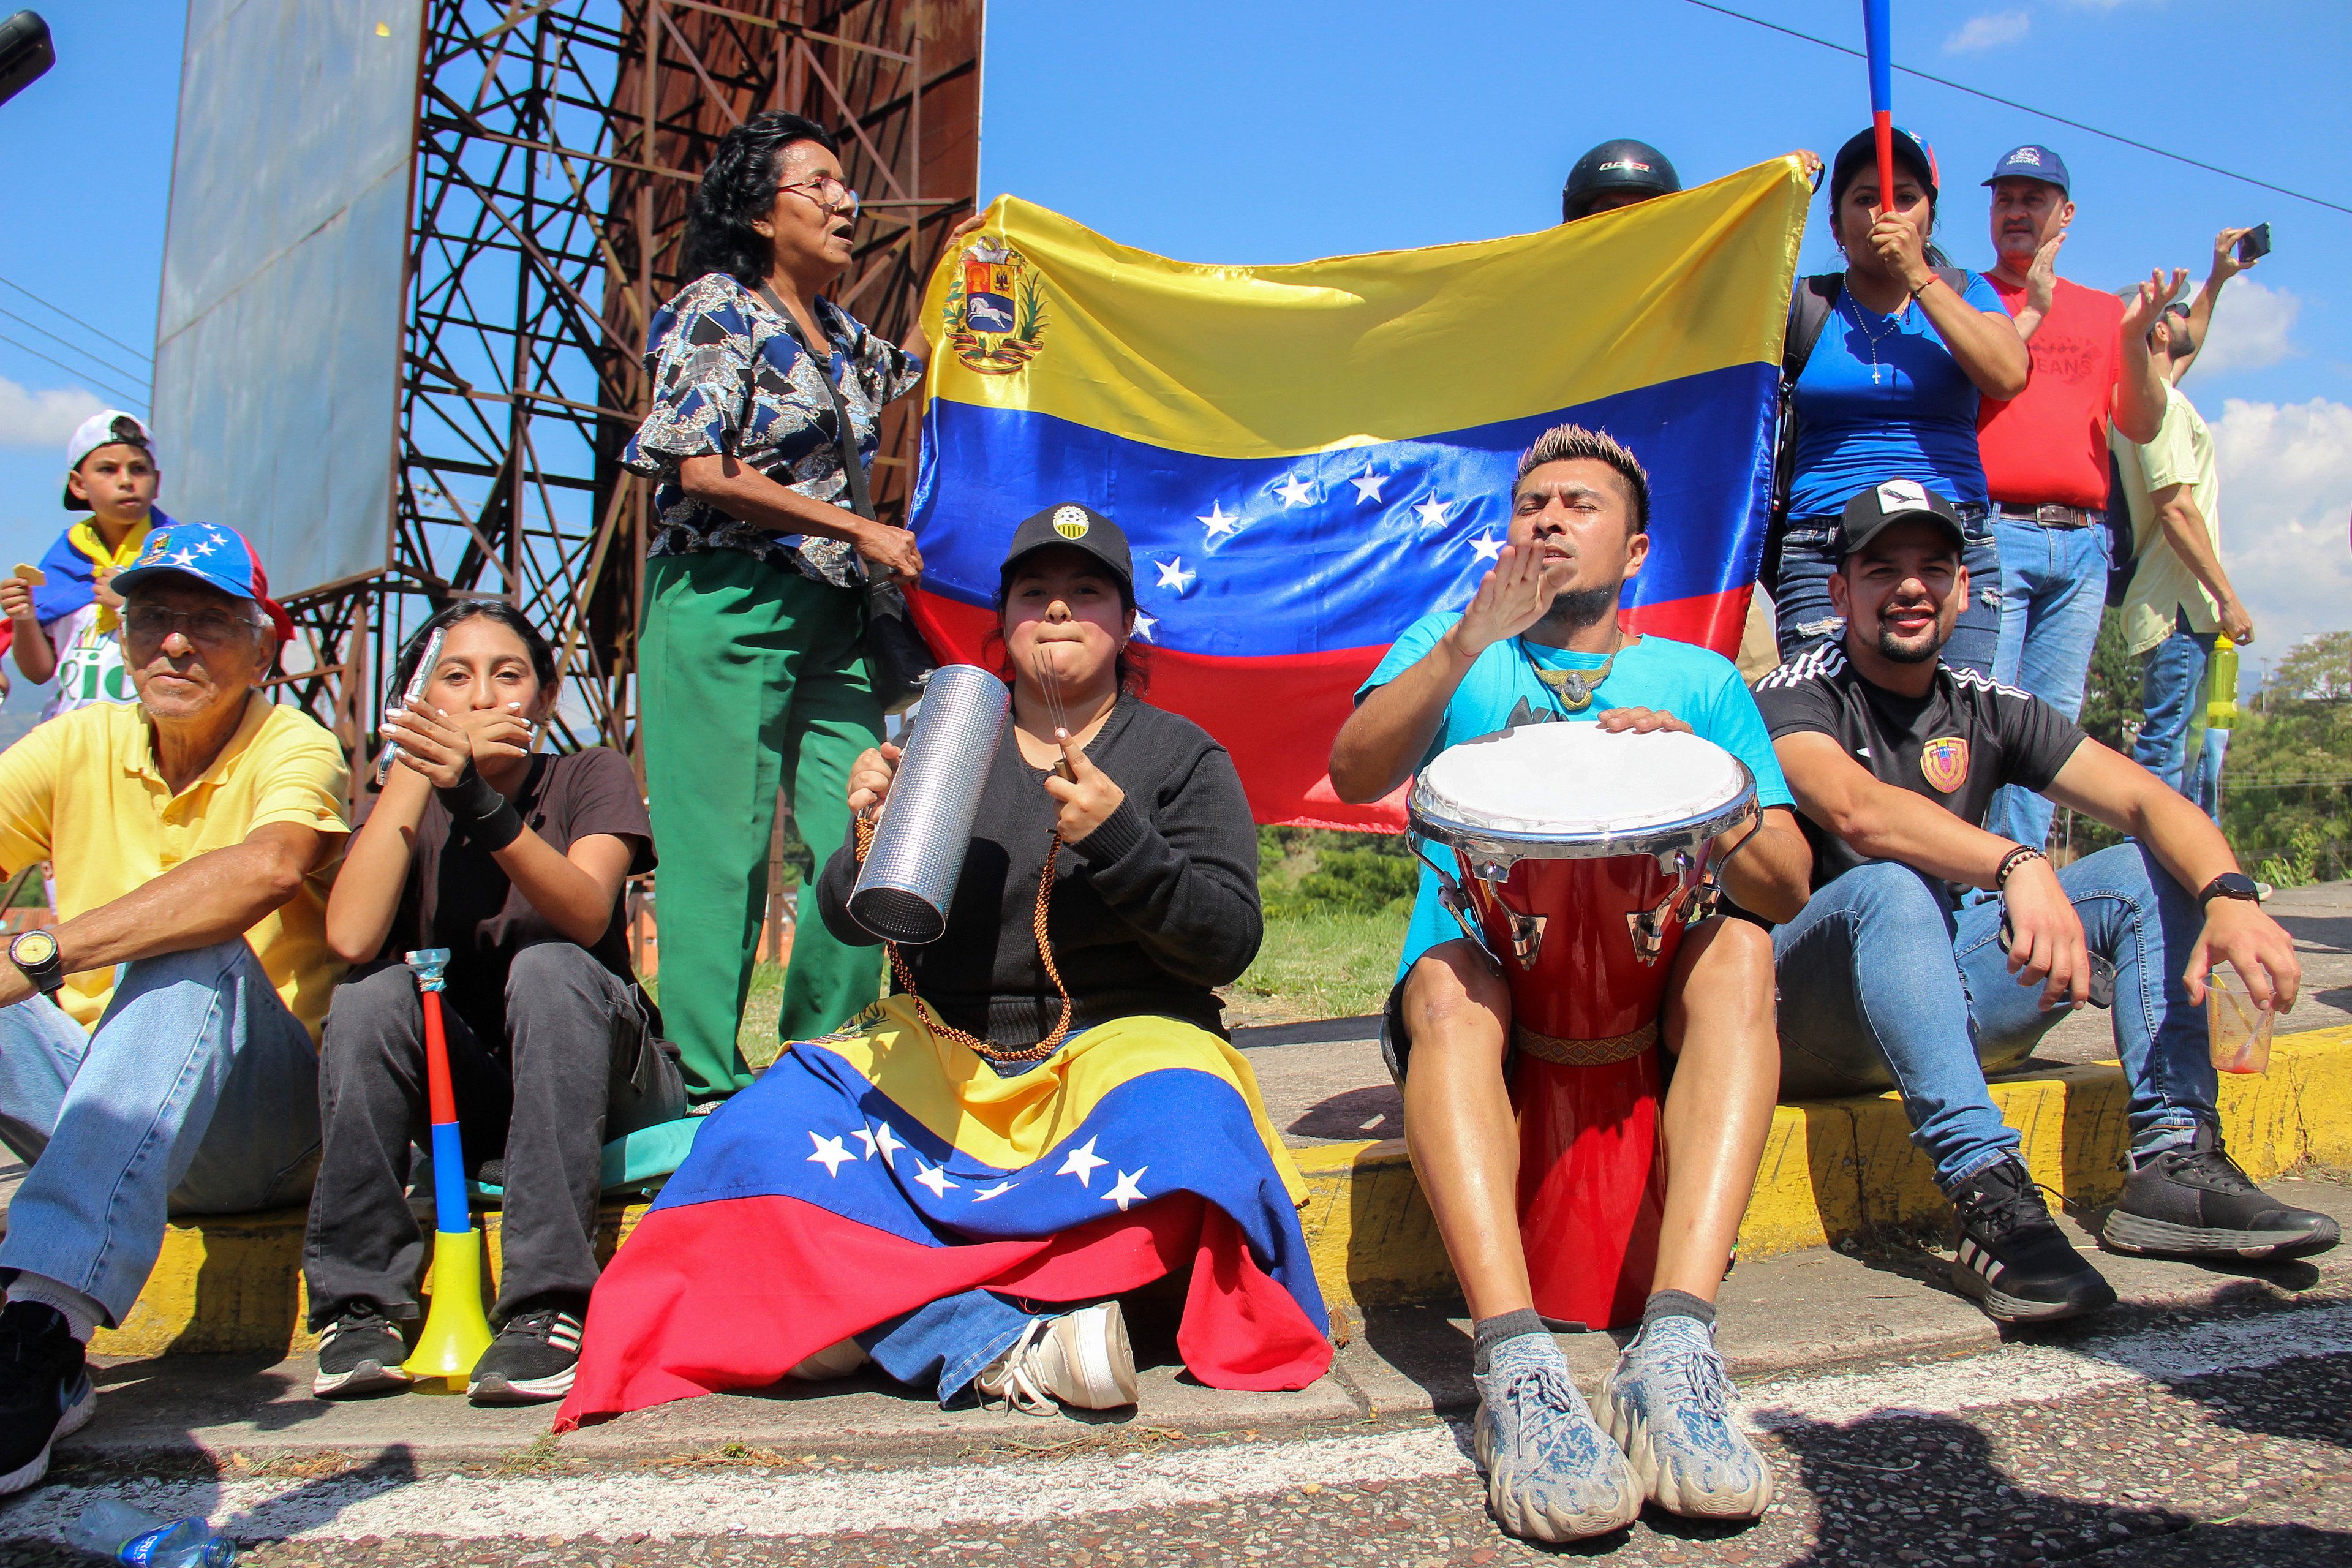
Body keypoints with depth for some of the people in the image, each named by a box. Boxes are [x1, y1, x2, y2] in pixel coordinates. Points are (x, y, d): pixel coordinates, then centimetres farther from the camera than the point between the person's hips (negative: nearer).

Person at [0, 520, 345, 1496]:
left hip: (261, 1129, -5)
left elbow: (269, 866, -31)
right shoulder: (79, 746, 8)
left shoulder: (296, 750, -7)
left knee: (196, 960, -32)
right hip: (99, 1103, 5)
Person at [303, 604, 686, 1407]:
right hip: (471, 1103, 2)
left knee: (547, 966, -31)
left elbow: (587, 916, -27)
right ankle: (361, 1301, -17)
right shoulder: (405, 803, 2)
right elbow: (352, 940, -20)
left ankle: (548, 1308, -32)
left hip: (604, 1089, -2)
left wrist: (477, 799, -42)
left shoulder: (589, 776, -5)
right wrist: (414, 769, -19)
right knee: (371, 994, -24)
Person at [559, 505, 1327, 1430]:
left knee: (1187, 1131, -37)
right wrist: (874, 839, -20)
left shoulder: (1182, 756, 6)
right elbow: (846, 922, 3)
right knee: (764, 1135, -26)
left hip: (1120, 1040, -2)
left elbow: (1229, 944, -5)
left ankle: (889, 1309, -27)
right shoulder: (938, 740, 11)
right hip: (939, 1047, 2)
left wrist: (1117, 839, -22)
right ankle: (1008, 1347, -34)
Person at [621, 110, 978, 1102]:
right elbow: (703, 469, -13)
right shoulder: (718, 311, -2)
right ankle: (706, 1084, 1)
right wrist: (860, 530, -12)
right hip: (727, 603, -7)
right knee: (724, 847, -6)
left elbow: (898, 374, 42)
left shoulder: (838, 332, 19)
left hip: (831, 615, 7)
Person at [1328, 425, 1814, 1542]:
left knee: (1737, 950, -31)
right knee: (1447, 980, -35)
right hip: (1482, 979, 0)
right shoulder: (1454, 645, 15)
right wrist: (1468, 643, -20)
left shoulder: (1699, 680, 15)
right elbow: (1354, 773, -5)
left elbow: (1787, 889, 6)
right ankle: (1517, 1369, -47)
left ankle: (1674, 1350, -42)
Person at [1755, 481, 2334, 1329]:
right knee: (1887, 886, -36)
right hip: (1809, 1016, -6)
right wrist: (2017, 864, -45)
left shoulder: (1985, 709, 8)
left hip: (1945, 992, 6)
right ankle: (1988, 1196, -43)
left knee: (2150, 872, -4)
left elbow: (2147, 799, -4)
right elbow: (1853, 809, -31)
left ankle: (2175, 1165, -17)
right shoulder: (1794, 697, -9)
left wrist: (2230, 896, -23)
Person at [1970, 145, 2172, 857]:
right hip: (1991, 532, -4)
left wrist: (2135, 340, -4)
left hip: (2082, 539, 5)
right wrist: (2032, 310, -9)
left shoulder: (2106, 311, 19)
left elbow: (2142, 426, 12)